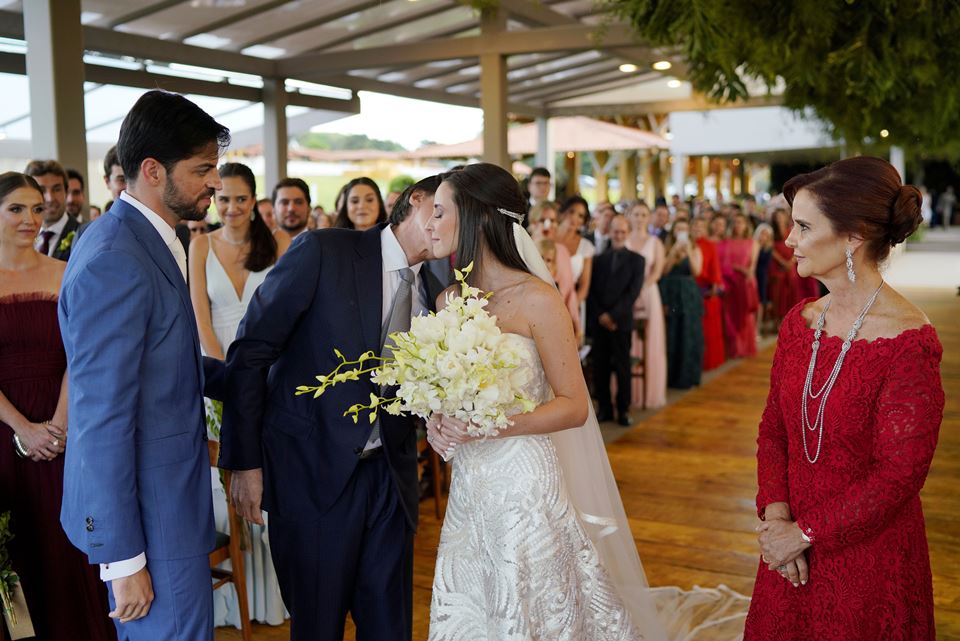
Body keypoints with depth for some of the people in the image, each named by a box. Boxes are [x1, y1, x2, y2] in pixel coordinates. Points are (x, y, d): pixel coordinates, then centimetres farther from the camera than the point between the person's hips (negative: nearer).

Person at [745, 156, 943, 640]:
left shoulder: (908, 341, -20)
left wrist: (805, 533, -14)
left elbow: (899, 474, -19)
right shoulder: (800, 322, 0)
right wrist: (776, 515, -11)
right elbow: (773, 427, 3)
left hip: (869, 556, -6)